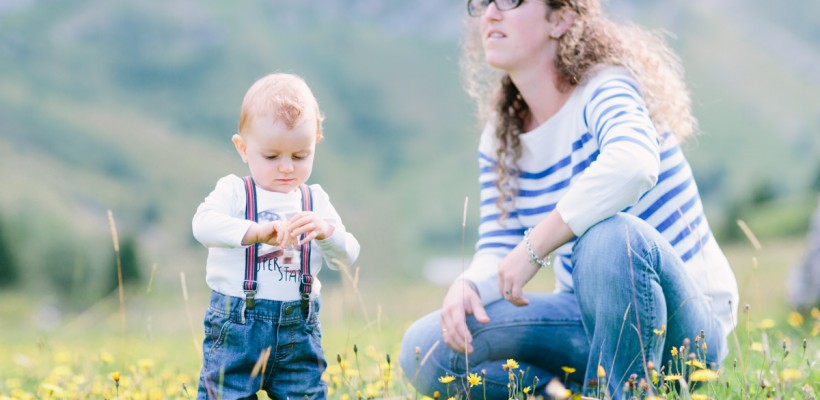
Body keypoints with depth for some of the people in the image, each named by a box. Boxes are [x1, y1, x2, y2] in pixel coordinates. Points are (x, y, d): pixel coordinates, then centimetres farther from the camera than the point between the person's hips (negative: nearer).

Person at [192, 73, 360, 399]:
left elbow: (347, 256, 5)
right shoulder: (233, 191, -1)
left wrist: (327, 231, -17)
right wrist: (256, 231, -34)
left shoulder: (316, 201, 10)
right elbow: (204, 224, -20)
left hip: (299, 326, 3)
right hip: (236, 323, -3)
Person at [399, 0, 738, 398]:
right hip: (592, 319, 7)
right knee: (427, 349, -11)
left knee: (611, 236, -39)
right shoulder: (499, 142, 7)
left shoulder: (602, 90, -15)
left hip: (684, 325, -7)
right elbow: (496, 250, 4)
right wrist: (466, 285, -20)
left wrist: (535, 246, -34)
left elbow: (634, 164, -38)